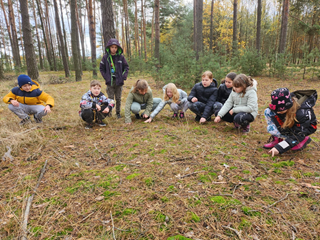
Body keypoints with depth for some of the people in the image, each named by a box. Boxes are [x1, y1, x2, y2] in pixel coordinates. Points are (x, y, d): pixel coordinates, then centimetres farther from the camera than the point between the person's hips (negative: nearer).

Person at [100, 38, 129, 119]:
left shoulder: (121, 57, 0)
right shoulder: (105, 57, -1)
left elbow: (126, 67, 5)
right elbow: (102, 68, 5)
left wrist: (123, 77, -5)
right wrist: (106, 77, -4)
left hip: (119, 82, 1)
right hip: (110, 82, -1)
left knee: (118, 99, 9)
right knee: (110, 98, 3)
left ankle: (118, 113, 21)